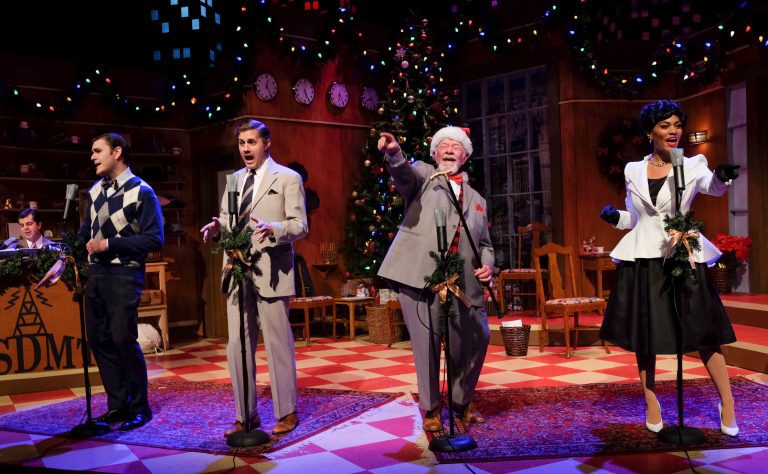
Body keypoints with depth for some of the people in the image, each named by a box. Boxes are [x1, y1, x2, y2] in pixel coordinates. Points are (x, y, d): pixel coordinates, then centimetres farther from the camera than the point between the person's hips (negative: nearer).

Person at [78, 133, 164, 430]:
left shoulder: (141, 191, -9)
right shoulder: (96, 190, 11)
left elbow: (155, 239, -14)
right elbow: (86, 230, 20)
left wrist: (109, 244, -16)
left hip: (124, 275, -7)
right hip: (95, 273, 7)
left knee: (124, 340, -7)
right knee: (98, 340, 8)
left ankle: (139, 408, 10)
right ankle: (118, 405, 21)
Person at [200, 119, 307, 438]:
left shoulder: (288, 178, -1)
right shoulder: (234, 180, 16)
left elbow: (300, 225, -7)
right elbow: (227, 217, 19)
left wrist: (274, 229, -27)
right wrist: (218, 226, -5)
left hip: (270, 273, -6)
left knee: (278, 344, 1)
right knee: (237, 346, 8)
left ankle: (287, 412, 16)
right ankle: (246, 415, 21)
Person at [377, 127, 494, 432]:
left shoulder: (476, 199, 23)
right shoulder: (423, 175, 11)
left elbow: (484, 243, 27)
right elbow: (404, 175, -14)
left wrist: (487, 265, 5)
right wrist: (393, 154, -36)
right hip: (419, 277, -4)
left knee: (476, 340, 8)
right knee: (427, 346, 0)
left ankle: (461, 403, 32)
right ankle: (431, 410, 20)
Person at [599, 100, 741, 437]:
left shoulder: (692, 165, 1)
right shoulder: (633, 171, 8)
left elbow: (712, 188, -22)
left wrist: (722, 177, -44)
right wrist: (615, 218, -3)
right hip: (642, 259, 2)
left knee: (704, 334, 1)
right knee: (644, 337, 7)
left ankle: (728, 405, 17)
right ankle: (651, 406, 20)